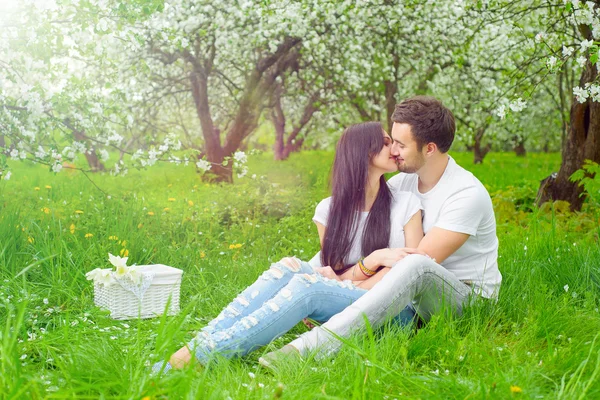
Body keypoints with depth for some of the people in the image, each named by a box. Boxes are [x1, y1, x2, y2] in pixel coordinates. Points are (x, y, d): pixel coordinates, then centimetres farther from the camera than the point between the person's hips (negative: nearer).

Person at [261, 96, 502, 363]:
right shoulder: (402, 183, 3)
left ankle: (313, 344, -49)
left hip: (469, 296, -7)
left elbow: (422, 260, -24)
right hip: (417, 294, 7)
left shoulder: (467, 193, -19)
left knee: (416, 266, -41)